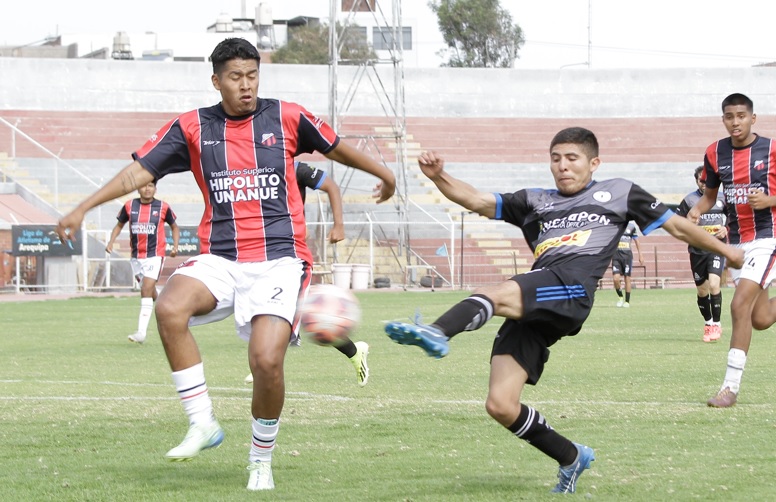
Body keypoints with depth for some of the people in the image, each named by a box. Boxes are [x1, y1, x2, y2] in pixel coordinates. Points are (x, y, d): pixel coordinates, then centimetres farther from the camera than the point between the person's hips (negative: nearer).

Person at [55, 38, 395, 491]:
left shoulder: (287, 118, 4)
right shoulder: (192, 127, 5)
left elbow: (337, 148, 20)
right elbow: (140, 171, 4)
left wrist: (384, 175, 34)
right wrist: (82, 209, -5)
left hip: (279, 258, -2)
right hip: (221, 259, 2)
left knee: (267, 360, -21)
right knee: (169, 309, -30)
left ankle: (262, 462, 3)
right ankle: (203, 423, -17)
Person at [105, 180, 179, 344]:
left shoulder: (163, 207, -3)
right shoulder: (129, 206, 2)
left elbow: (174, 227, 11)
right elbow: (119, 225, 15)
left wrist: (175, 246, -2)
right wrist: (111, 242, 0)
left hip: (155, 255, -4)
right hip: (136, 255, 4)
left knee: (146, 290, -16)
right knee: (150, 292, 13)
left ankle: (141, 332, -21)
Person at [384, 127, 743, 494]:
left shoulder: (618, 192, 26)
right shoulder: (535, 202, 32)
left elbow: (677, 227, 33)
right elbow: (476, 200, 22)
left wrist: (728, 252, 36)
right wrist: (438, 176, 4)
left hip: (571, 288, -5)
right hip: (531, 311, 5)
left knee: (492, 295, -35)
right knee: (500, 406, -9)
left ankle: (437, 334, -62)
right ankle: (571, 457, 11)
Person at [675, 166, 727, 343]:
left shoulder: (721, 198, 6)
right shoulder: (689, 200, 2)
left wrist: (727, 229, -1)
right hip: (697, 250, 1)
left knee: (714, 284, -20)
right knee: (702, 290, 7)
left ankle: (716, 324, -10)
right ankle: (707, 324, 27)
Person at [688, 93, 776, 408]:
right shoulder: (715, 153, 3)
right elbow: (710, 195, 14)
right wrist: (697, 210, -7)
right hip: (737, 240, 5)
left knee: (741, 305, -19)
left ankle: (731, 386, -15)